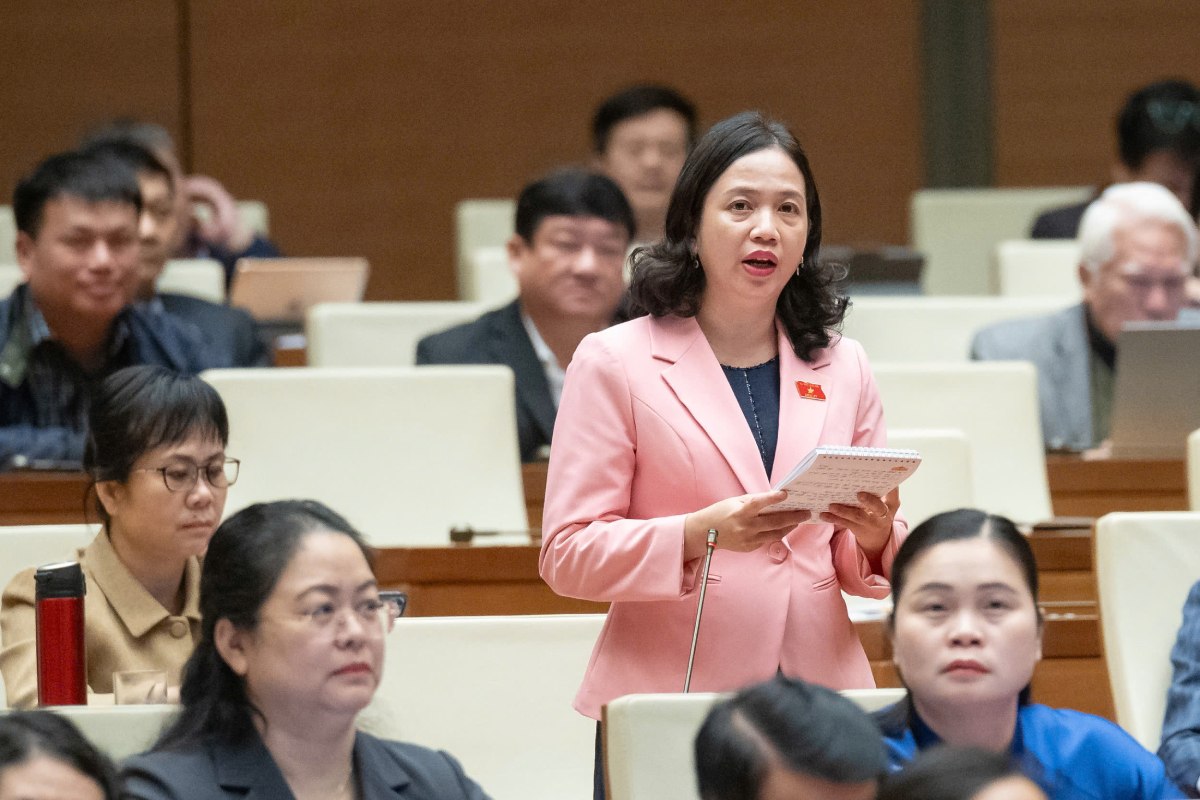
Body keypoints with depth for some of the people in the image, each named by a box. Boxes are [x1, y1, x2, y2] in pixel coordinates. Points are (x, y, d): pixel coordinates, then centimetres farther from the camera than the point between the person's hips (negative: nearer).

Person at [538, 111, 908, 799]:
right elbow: (568, 555, -5)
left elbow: (868, 566, 16)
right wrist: (700, 535, -19)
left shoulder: (842, 368, 13)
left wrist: (875, 540, -7)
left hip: (821, 690, 3)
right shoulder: (616, 362, 2)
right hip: (668, 707, -3)